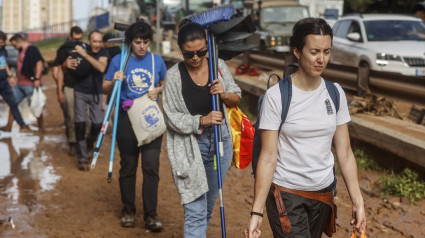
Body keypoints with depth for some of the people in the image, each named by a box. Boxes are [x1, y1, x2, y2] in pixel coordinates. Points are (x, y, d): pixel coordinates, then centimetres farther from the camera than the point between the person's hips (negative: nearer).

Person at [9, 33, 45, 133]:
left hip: (30, 84, -10)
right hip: (20, 84, 10)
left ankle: (41, 128, 9)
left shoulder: (32, 49, -13)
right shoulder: (22, 51, 17)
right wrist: (16, 80, 26)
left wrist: (37, 78, -26)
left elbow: (39, 62, -22)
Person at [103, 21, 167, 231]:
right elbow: (105, 89, 4)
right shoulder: (119, 60, -1)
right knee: (128, 167, 7)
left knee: (151, 166, -7)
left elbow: (165, 84, 17)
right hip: (126, 119, 0)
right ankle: (128, 210, 22)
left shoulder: (157, 60, 3)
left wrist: (157, 90, -5)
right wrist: (114, 81, -17)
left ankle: (150, 214, -1)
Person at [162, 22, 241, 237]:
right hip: (190, 146, -4)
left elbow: (236, 99, 6)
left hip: (220, 140, 5)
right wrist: (202, 120, -27)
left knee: (209, 202, 21)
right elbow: (172, 117, -13)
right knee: (195, 211, -8)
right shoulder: (174, 76, -13)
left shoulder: (219, 66, -2)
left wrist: (224, 94, -17)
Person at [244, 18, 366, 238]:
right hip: (286, 195, -4)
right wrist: (257, 211, -17)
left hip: (324, 194, 4)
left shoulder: (335, 93, 0)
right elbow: (268, 157, -13)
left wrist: (358, 201, -1)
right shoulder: (276, 96, -13)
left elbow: (344, 152, 3)